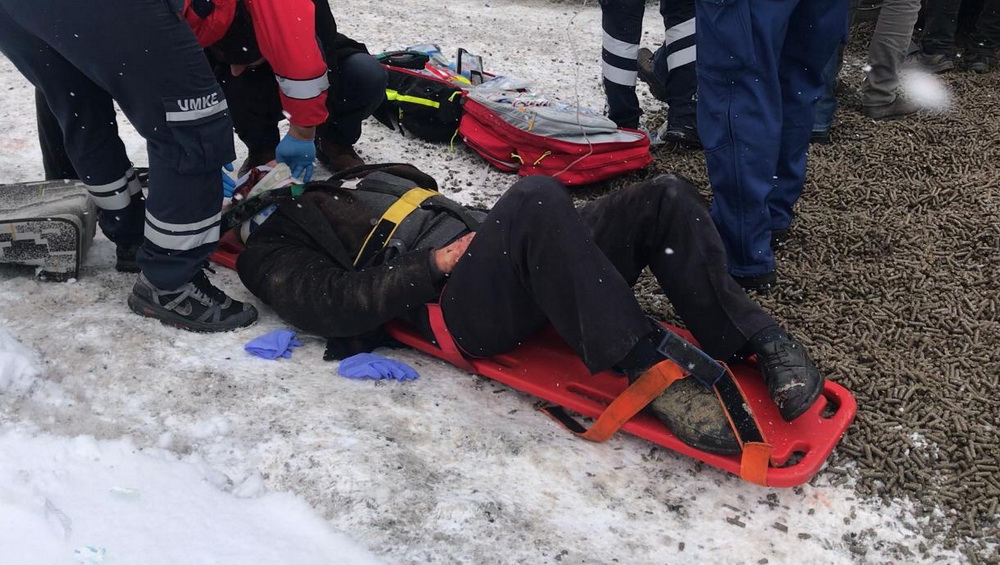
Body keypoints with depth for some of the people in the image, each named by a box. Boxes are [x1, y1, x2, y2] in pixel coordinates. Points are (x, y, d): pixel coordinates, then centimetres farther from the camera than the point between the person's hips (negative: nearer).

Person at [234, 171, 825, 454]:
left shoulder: (349, 180, 37)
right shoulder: (270, 249, 14)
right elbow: (338, 305, -6)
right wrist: (432, 265, -13)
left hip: (508, 265, 8)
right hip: (465, 310, -7)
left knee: (665, 198, -9)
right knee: (537, 197, -36)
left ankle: (759, 343, -10)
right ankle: (648, 370, -32)